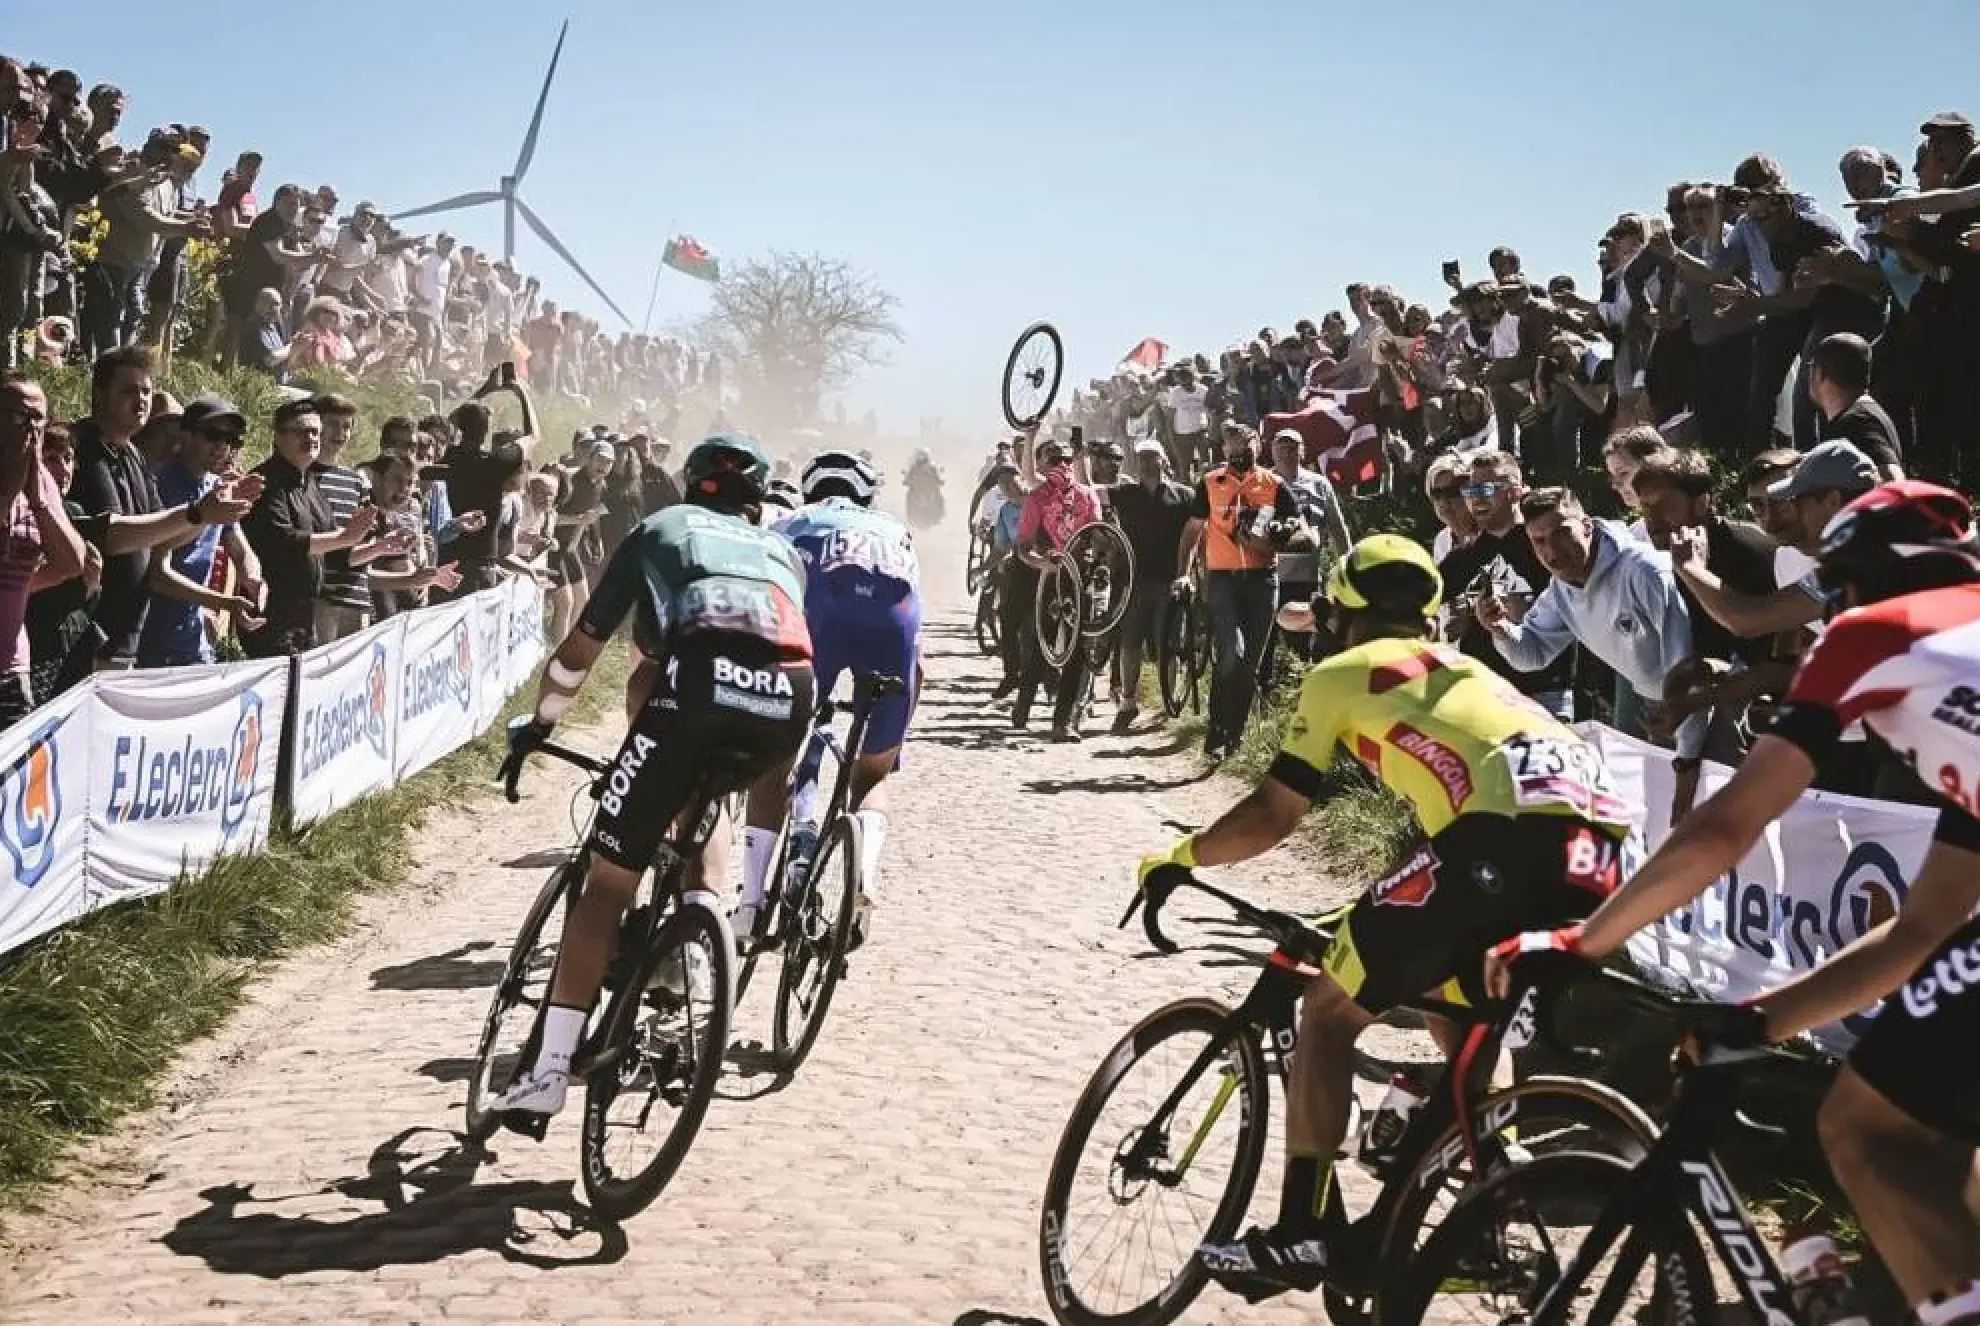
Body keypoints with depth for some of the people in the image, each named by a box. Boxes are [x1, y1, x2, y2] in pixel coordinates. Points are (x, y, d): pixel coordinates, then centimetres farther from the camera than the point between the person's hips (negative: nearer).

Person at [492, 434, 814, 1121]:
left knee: (608, 882, 2)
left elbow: (578, 653, 31)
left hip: (700, 680, -3)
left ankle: (549, 1070, -4)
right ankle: (696, 983, 26)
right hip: (790, 700, 3)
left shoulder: (660, 529, 32)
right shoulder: (783, 551, 40)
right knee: (693, 810, 34)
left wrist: (539, 723, 44)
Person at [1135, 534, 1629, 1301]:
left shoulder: (1342, 673, 20)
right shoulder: (1463, 671, 39)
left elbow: (1271, 815, 18)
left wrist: (1177, 857, 35)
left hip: (1508, 837, -7)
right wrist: (1391, 916, 57)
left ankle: (1300, 1235, 6)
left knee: (1329, 1008, 11)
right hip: (1598, 850, 7)